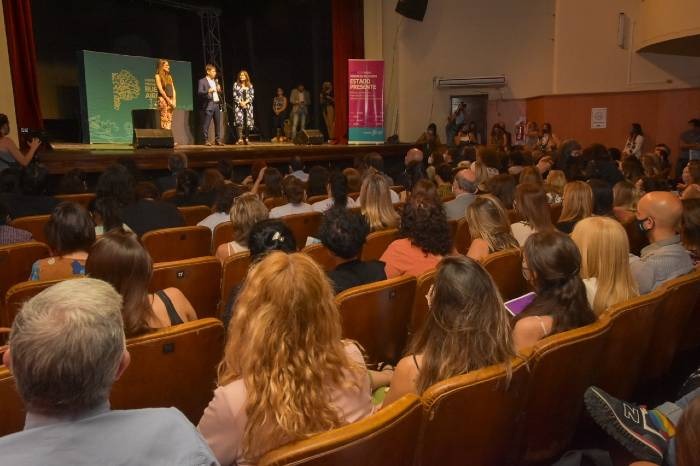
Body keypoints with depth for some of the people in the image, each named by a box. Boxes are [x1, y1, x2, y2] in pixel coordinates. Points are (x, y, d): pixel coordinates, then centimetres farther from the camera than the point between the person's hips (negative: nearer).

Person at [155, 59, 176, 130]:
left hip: (170, 100, 6)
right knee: (164, 120, -11)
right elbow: (161, 90, -8)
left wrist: (174, 101, 0)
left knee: (169, 120, 0)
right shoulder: (158, 76, 1)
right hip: (163, 99, -6)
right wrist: (168, 100, -12)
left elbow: (173, 90, 13)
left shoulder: (169, 76, 19)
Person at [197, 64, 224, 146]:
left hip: (217, 104, 7)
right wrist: (208, 91, -24)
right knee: (206, 124, -7)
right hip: (208, 105, -7)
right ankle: (205, 140, -2)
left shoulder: (215, 81, 20)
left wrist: (219, 90, 2)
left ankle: (218, 140, 12)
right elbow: (199, 93, -10)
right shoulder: (202, 81, -1)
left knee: (218, 123, 6)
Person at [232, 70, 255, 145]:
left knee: (248, 122, -1)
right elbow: (235, 96, 0)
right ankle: (240, 139, -18)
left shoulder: (250, 85, 10)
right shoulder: (236, 84, 6)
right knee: (239, 121, -15)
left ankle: (246, 138, 9)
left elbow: (252, 96, 3)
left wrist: (245, 102, -10)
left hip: (248, 106, 2)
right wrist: (240, 103, -12)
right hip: (238, 106, -2)